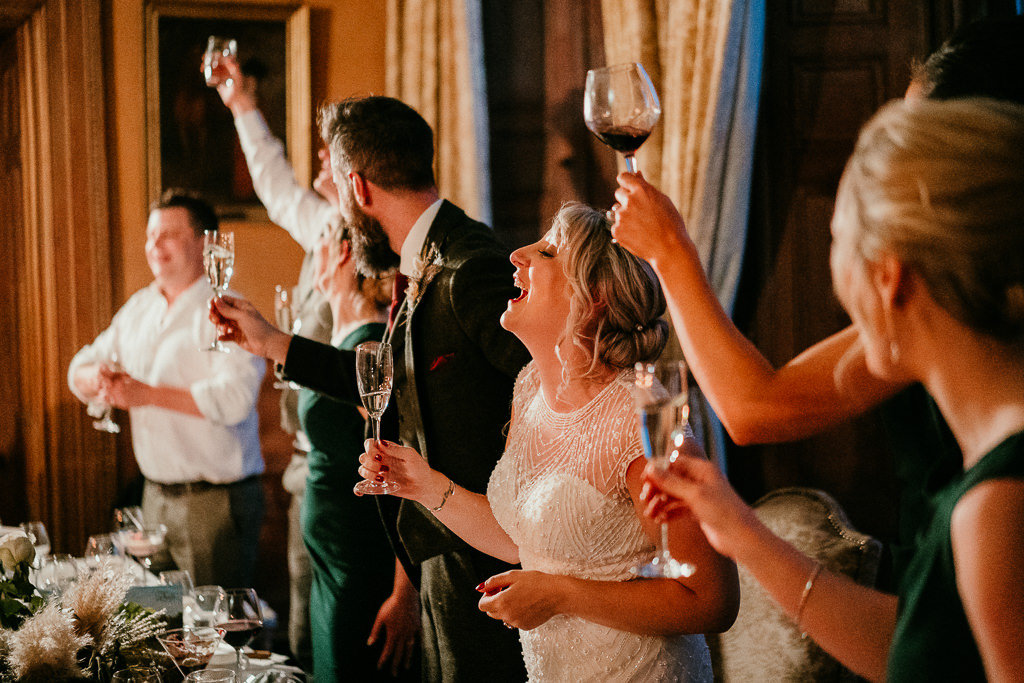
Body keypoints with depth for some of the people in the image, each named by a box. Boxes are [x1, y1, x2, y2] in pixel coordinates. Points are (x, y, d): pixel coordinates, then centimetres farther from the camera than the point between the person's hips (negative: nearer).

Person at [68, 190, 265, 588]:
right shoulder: (139, 308, 14)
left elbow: (233, 398, -24)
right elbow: (79, 370, 15)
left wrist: (149, 394, -23)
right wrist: (98, 377, -9)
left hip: (217, 499, -7)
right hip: (157, 494, 7)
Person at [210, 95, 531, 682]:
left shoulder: (470, 270, -22)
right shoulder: (426, 267, 10)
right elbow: (395, 385, 22)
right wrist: (271, 342, 25)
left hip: (479, 563, -10)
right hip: (444, 557, 10)